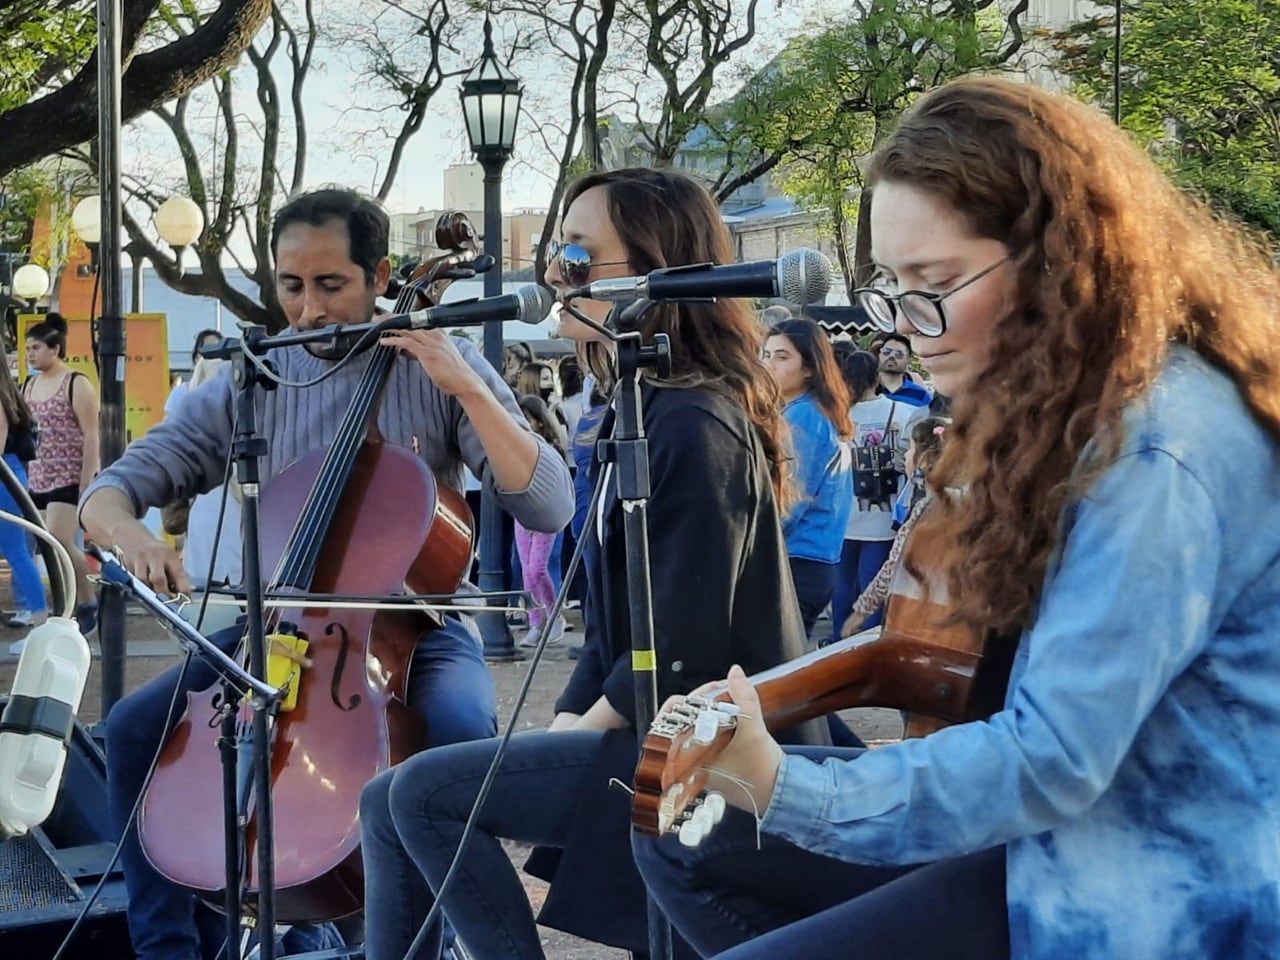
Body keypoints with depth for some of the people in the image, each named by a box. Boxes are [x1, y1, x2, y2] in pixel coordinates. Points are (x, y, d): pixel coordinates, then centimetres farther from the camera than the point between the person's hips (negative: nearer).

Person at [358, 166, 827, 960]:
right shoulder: (639, 412, 13)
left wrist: (588, 725, -9)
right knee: (386, 802, 5)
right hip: (645, 728, 10)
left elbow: (686, 644, -22)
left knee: (426, 792, -18)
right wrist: (564, 721, 4)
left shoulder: (695, 428, -19)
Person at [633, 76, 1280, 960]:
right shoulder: (1068, 401, 6)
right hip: (1081, 813, 10)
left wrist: (785, 789, -33)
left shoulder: (1160, 453, -23)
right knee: (686, 835, 6)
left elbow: (1051, 759, -27)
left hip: (1160, 886, -10)